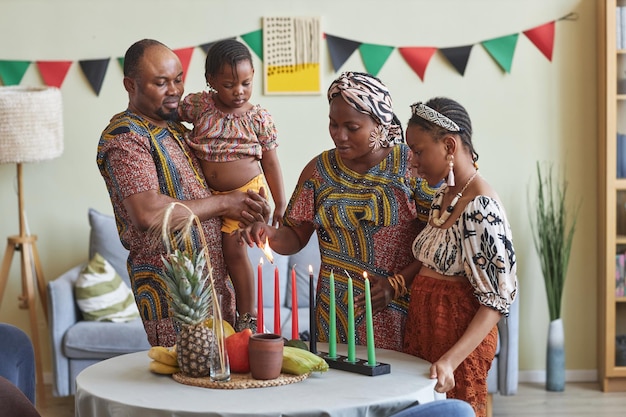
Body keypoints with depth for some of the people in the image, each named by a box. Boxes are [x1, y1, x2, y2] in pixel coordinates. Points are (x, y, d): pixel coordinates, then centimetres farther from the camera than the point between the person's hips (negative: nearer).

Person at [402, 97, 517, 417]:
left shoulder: (482, 208, -20)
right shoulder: (443, 196, 6)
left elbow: (497, 301, -21)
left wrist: (449, 361, -28)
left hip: (460, 336, -8)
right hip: (422, 329, 8)